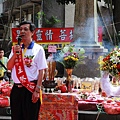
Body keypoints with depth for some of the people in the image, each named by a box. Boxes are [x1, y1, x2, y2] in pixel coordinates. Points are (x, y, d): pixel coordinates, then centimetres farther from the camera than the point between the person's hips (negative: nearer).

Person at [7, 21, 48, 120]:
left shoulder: (38, 49, -5)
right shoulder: (16, 48, 10)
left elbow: (41, 71, -7)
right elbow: (9, 67, 6)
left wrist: (37, 90, -12)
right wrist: (15, 54, -9)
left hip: (31, 88, -5)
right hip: (17, 88, 5)